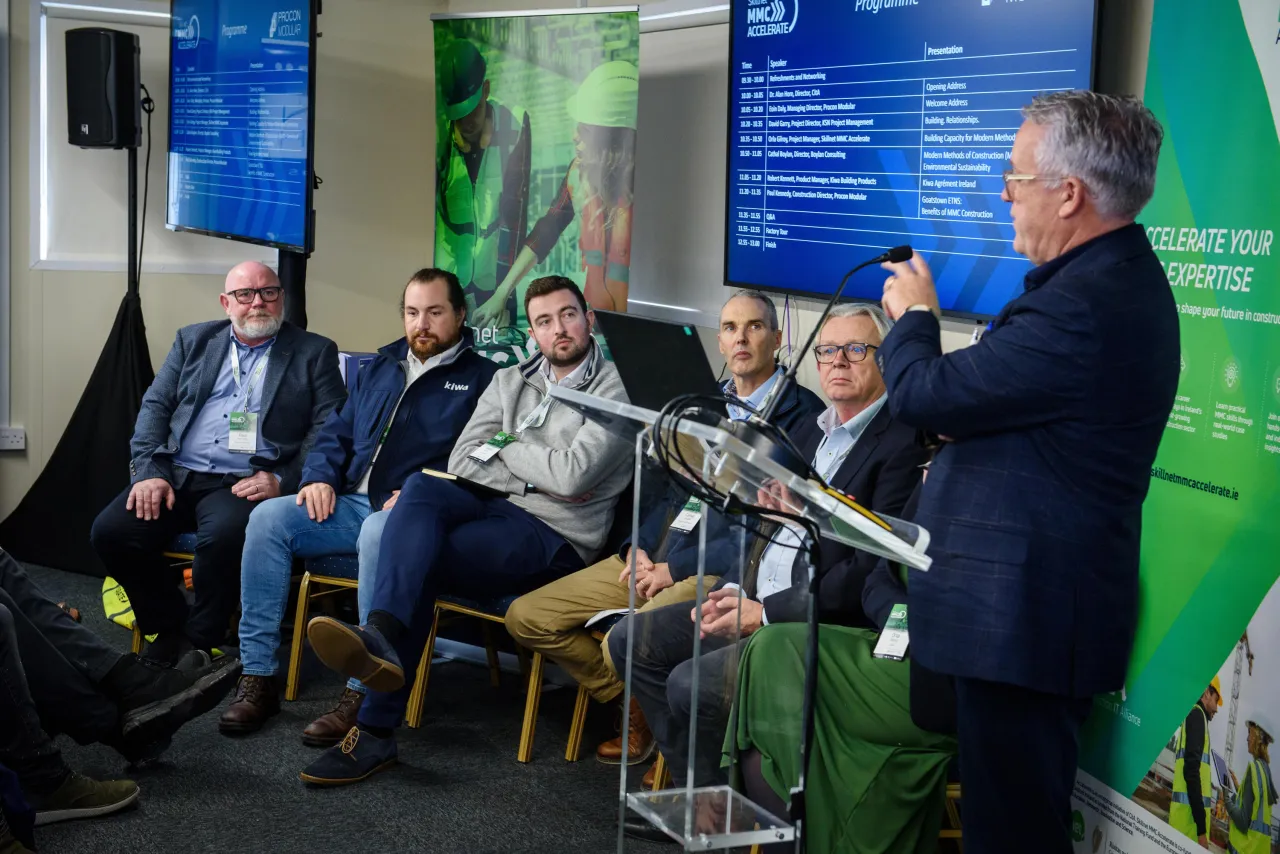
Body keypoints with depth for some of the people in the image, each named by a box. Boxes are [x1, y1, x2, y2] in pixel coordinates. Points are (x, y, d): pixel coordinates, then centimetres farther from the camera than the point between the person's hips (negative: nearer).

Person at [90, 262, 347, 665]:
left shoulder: (315, 353, 7)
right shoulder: (194, 341, 18)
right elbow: (155, 406, 12)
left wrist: (283, 480, -15)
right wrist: (149, 472, -4)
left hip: (244, 483, -4)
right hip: (176, 475, 4)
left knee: (223, 537, -35)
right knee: (110, 531, -19)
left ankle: (201, 642, -10)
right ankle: (169, 628, 3)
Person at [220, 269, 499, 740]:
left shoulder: (481, 378, 5)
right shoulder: (380, 368, 25)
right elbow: (336, 433, 25)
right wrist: (320, 478, 4)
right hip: (352, 503, 6)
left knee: (379, 532, -39)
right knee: (268, 516, -17)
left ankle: (362, 695, -36)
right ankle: (257, 676, -17)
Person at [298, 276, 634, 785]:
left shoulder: (615, 389, -1)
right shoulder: (510, 382, 20)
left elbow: (572, 475, -15)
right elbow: (462, 461, 8)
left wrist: (506, 446, 1)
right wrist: (535, 477, -5)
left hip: (555, 538, -5)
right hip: (494, 508, 6)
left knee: (418, 558, -27)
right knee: (420, 488, -29)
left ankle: (377, 729, -34)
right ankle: (380, 639, -46)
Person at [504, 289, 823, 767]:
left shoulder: (801, 413, -6)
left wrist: (675, 568, -14)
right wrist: (638, 547, 0)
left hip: (719, 566, -8)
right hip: (656, 554, 8)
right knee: (525, 617, 1)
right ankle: (642, 709, 12)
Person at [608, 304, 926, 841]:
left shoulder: (903, 445, -13)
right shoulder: (811, 434, 17)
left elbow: (869, 570, -19)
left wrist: (766, 611, -19)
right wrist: (733, 589, -1)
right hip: (757, 597, 10)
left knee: (692, 683, -25)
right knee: (630, 640, 4)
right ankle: (696, 788, 10)